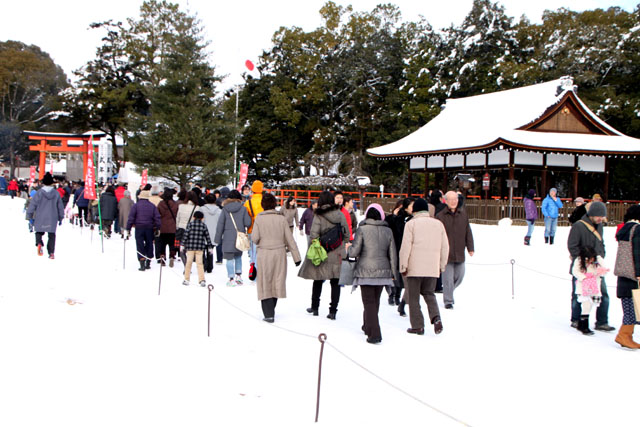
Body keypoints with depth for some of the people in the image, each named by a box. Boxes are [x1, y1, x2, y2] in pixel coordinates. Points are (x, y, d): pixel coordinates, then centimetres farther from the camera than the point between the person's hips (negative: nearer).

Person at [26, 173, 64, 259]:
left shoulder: (39, 193, -4)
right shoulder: (56, 193, 3)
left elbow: (32, 205, -3)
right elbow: (60, 207, 9)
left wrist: (30, 216, 7)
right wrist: (60, 218, 19)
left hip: (40, 219, -1)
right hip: (52, 219, 1)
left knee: (39, 232, 13)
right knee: (51, 235, 7)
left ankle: (39, 243, -17)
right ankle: (51, 253, 2)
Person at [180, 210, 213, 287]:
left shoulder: (190, 224, 0)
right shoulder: (204, 225, 5)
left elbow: (186, 235, -5)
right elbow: (207, 237, 7)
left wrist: (182, 244, -1)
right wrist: (210, 247, 13)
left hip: (190, 247, -1)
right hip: (200, 247, 1)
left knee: (189, 262, 8)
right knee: (199, 263, 3)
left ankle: (186, 280, 12)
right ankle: (202, 280, -5)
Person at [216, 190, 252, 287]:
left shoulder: (225, 209, 0)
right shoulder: (243, 208, -1)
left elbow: (220, 225, 0)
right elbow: (248, 223, -5)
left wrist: (218, 239, 5)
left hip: (228, 238, -1)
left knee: (230, 258, 1)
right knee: (238, 256, 19)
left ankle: (231, 279, -1)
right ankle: (239, 276, 13)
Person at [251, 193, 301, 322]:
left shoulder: (259, 219, -6)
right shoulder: (282, 218, -2)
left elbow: (254, 238, -9)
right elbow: (289, 239, 0)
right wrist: (296, 257, 5)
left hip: (264, 254, -2)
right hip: (279, 253, 2)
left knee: (265, 284, 4)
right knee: (276, 282, 14)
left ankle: (268, 314, -2)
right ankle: (271, 310, 25)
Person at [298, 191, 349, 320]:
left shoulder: (318, 216, -12)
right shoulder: (340, 215, -1)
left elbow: (313, 235, -16)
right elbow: (347, 235, 5)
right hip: (337, 255, 2)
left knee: (318, 281, 14)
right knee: (335, 282, 6)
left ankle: (315, 307, 26)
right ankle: (333, 311, 5)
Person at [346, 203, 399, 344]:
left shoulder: (362, 230, -8)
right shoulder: (388, 231, 3)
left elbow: (354, 252, -12)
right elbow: (393, 254, 7)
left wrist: (348, 248, 11)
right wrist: (393, 273, 16)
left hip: (366, 271, -4)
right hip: (383, 272, 4)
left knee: (369, 302, -2)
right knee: (375, 300, 19)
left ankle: (374, 333, -12)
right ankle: (368, 326, 36)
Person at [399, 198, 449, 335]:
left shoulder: (411, 224, -4)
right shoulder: (439, 224, 9)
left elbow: (405, 247, -9)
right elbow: (445, 247, 11)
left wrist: (403, 266, -3)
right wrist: (442, 265, 20)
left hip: (414, 267, -4)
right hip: (432, 268, 4)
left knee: (413, 297, 7)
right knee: (429, 293, 18)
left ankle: (417, 326, 8)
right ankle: (436, 318, -5)